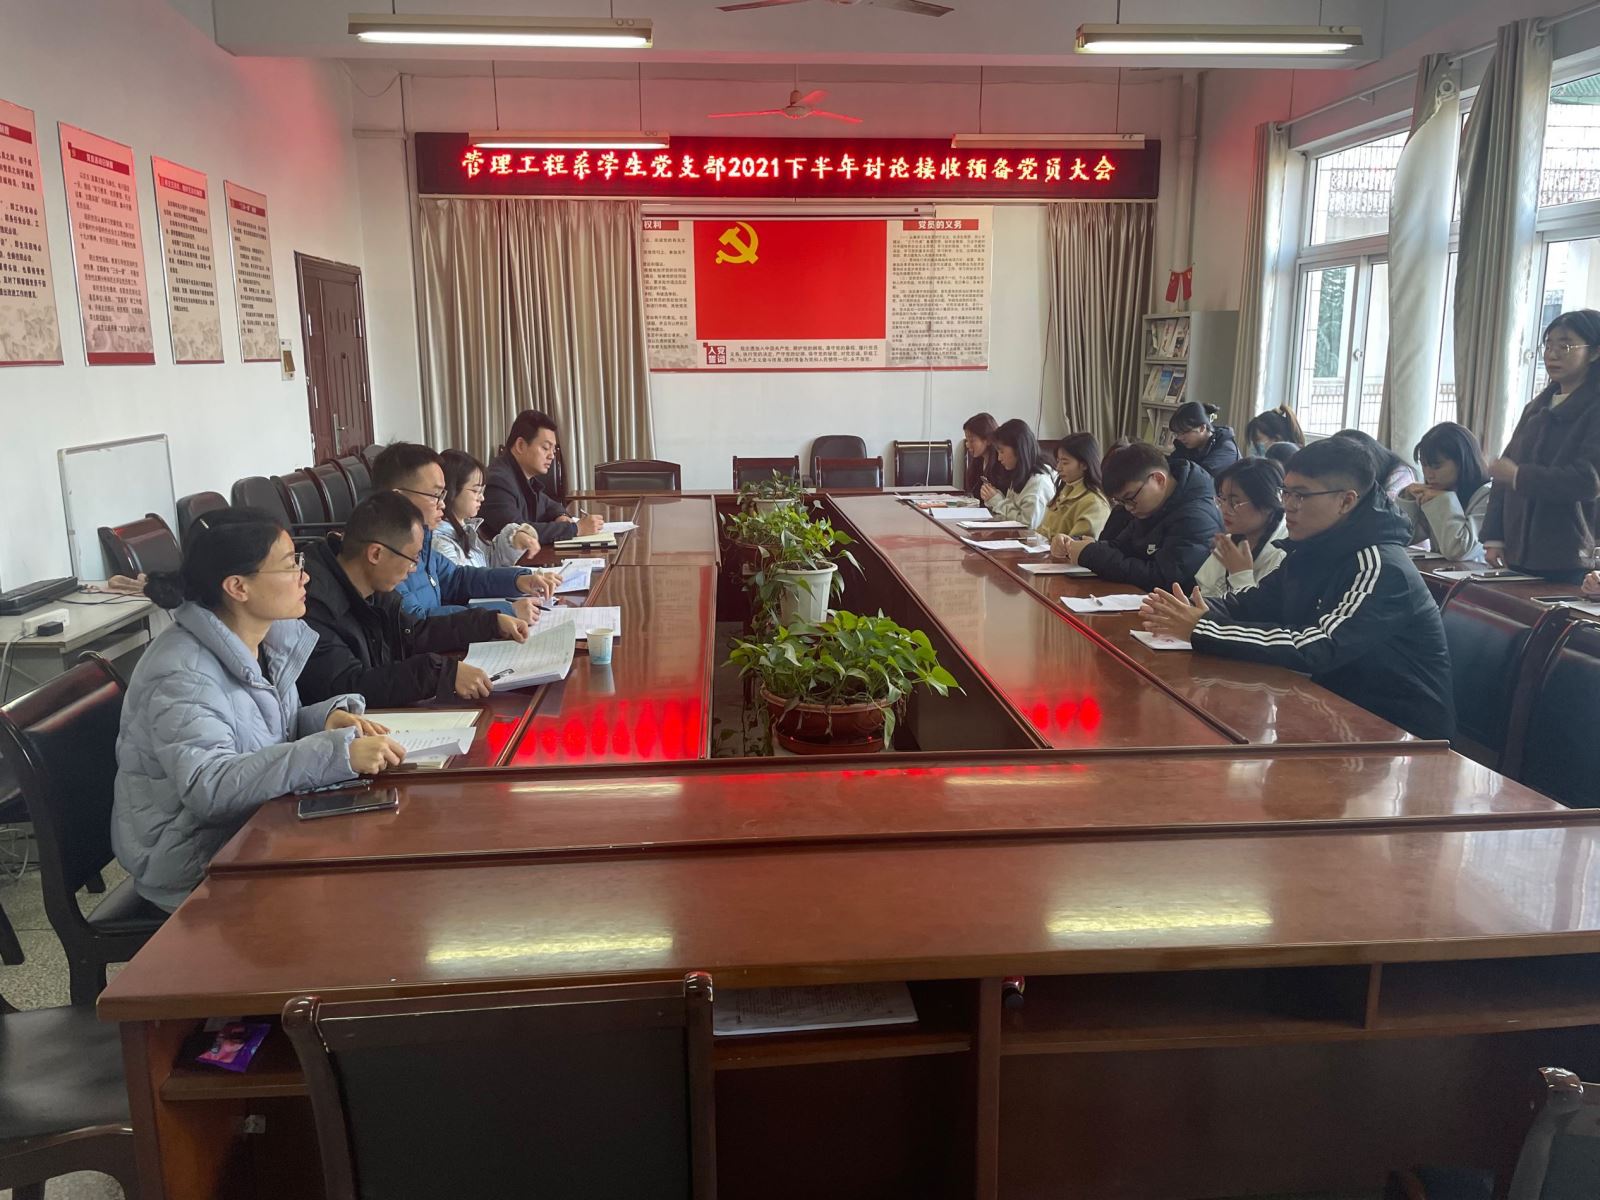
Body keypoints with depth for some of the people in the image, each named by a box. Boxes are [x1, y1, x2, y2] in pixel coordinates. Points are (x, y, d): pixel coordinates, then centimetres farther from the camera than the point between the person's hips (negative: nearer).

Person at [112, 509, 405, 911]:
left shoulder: (272, 637, 0)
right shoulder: (182, 675, -24)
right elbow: (208, 785, -36)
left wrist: (328, 717, -11)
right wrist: (337, 753, -43)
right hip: (195, 860, -8)